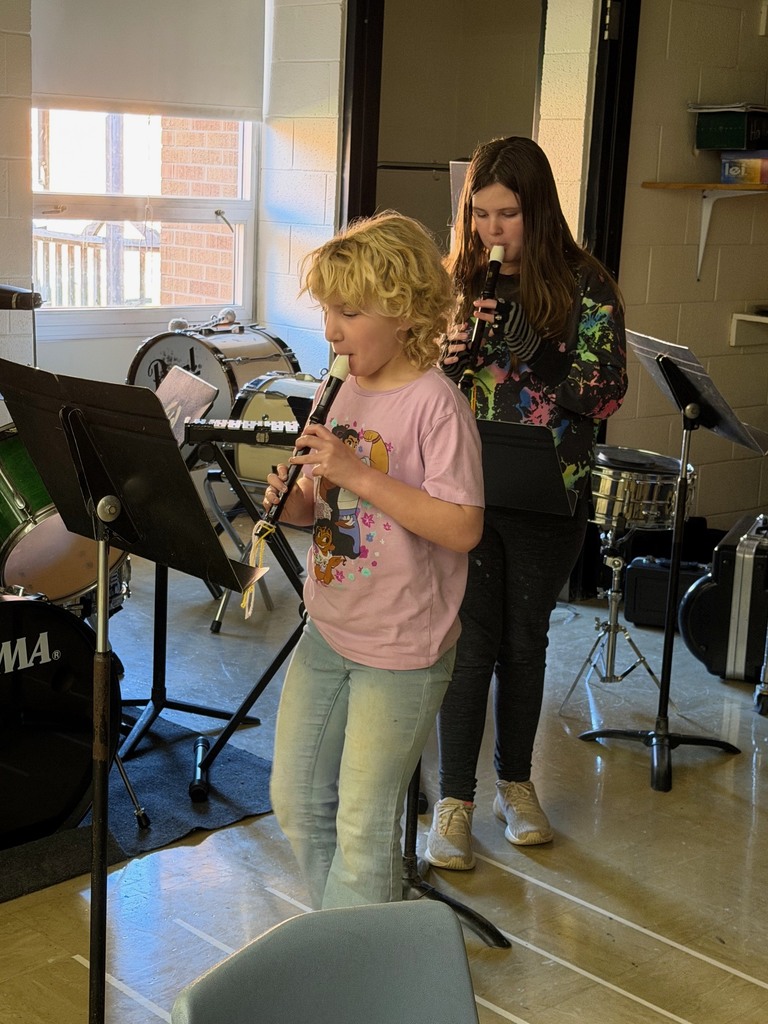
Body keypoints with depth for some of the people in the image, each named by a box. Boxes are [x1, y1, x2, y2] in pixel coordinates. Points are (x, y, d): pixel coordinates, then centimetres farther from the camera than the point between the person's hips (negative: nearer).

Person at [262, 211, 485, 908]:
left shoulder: (435, 404, -17)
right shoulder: (343, 391, 5)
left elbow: (462, 528, -24)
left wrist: (356, 472, -27)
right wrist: (295, 502, -9)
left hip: (401, 649, -8)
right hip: (326, 633, 8)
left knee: (362, 828, 4)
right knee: (295, 800, 17)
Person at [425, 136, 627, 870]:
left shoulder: (583, 286, -5)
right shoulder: (451, 280, 2)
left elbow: (605, 394, -11)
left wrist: (526, 345, -23)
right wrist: (441, 356, -14)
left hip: (547, 498, 0)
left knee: (525, 640, 13)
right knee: (470, 644, 1)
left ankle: (516, 783, 31)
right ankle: (454, 801, 12)